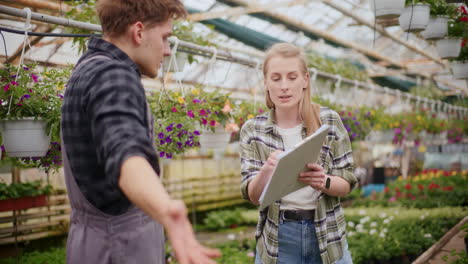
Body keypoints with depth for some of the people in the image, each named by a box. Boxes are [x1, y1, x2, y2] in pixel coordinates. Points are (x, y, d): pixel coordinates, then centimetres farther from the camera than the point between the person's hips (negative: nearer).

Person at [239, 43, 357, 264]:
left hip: (327, 237, 0)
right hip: (277, 240, 0)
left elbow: (346, 184, -2)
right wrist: (266, 170, -27)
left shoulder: (329, 121, -5)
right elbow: (252, 196, -8)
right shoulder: (253, 130, -4)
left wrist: (323, 181, -23)